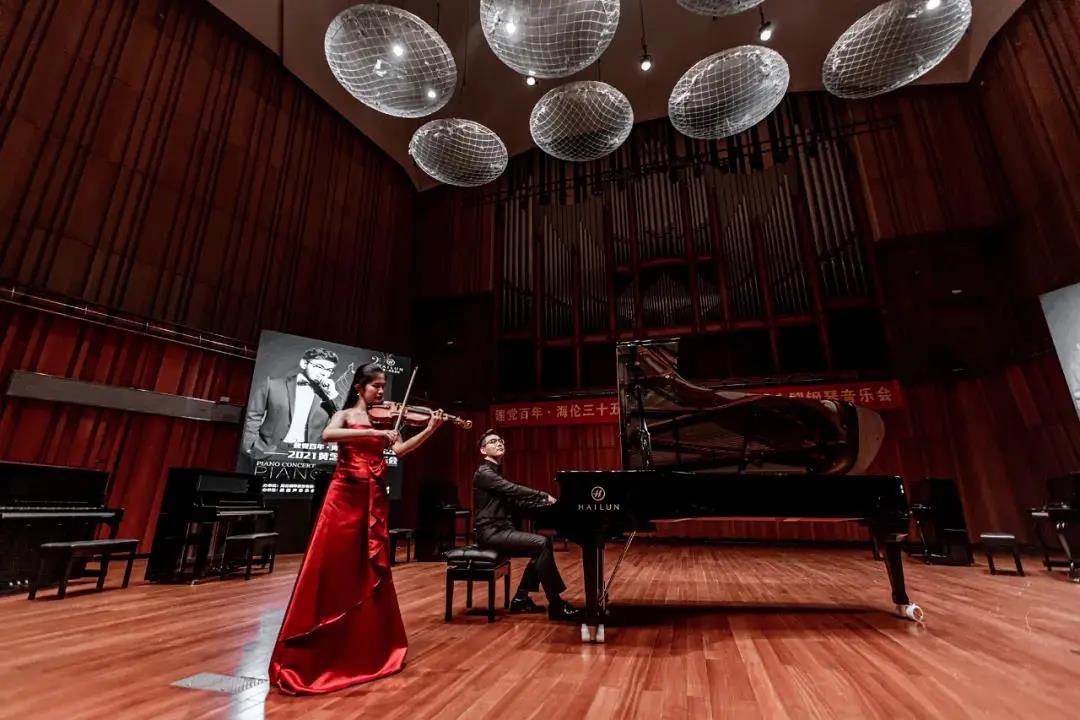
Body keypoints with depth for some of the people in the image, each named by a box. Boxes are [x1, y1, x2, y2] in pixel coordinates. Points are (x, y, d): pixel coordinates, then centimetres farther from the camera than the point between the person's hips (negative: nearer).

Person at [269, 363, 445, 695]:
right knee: (332, 570, -1)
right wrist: (373, 432, -28)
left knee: (370, 572, 10)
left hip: (374, 500, 4)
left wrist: (430, 429, -14)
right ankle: (308, 652, 12)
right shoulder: (345, 415, 2)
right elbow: (327, 435, -20)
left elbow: (400, 450, -3)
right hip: (345, 496, -4)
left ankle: (369, 645, 25)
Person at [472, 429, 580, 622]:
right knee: (542, 544, -20)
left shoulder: (496, 472, 18)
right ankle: (556, 604, -12)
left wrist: (543, 502, 3)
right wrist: (546, 497, -24)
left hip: (500, 530, 10)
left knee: (542, 543, 5)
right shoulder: (484, 473, -12)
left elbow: (514, 500, 14)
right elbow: (514, 489, -25)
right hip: (491, 533, -10)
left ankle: (521, 598, 10)